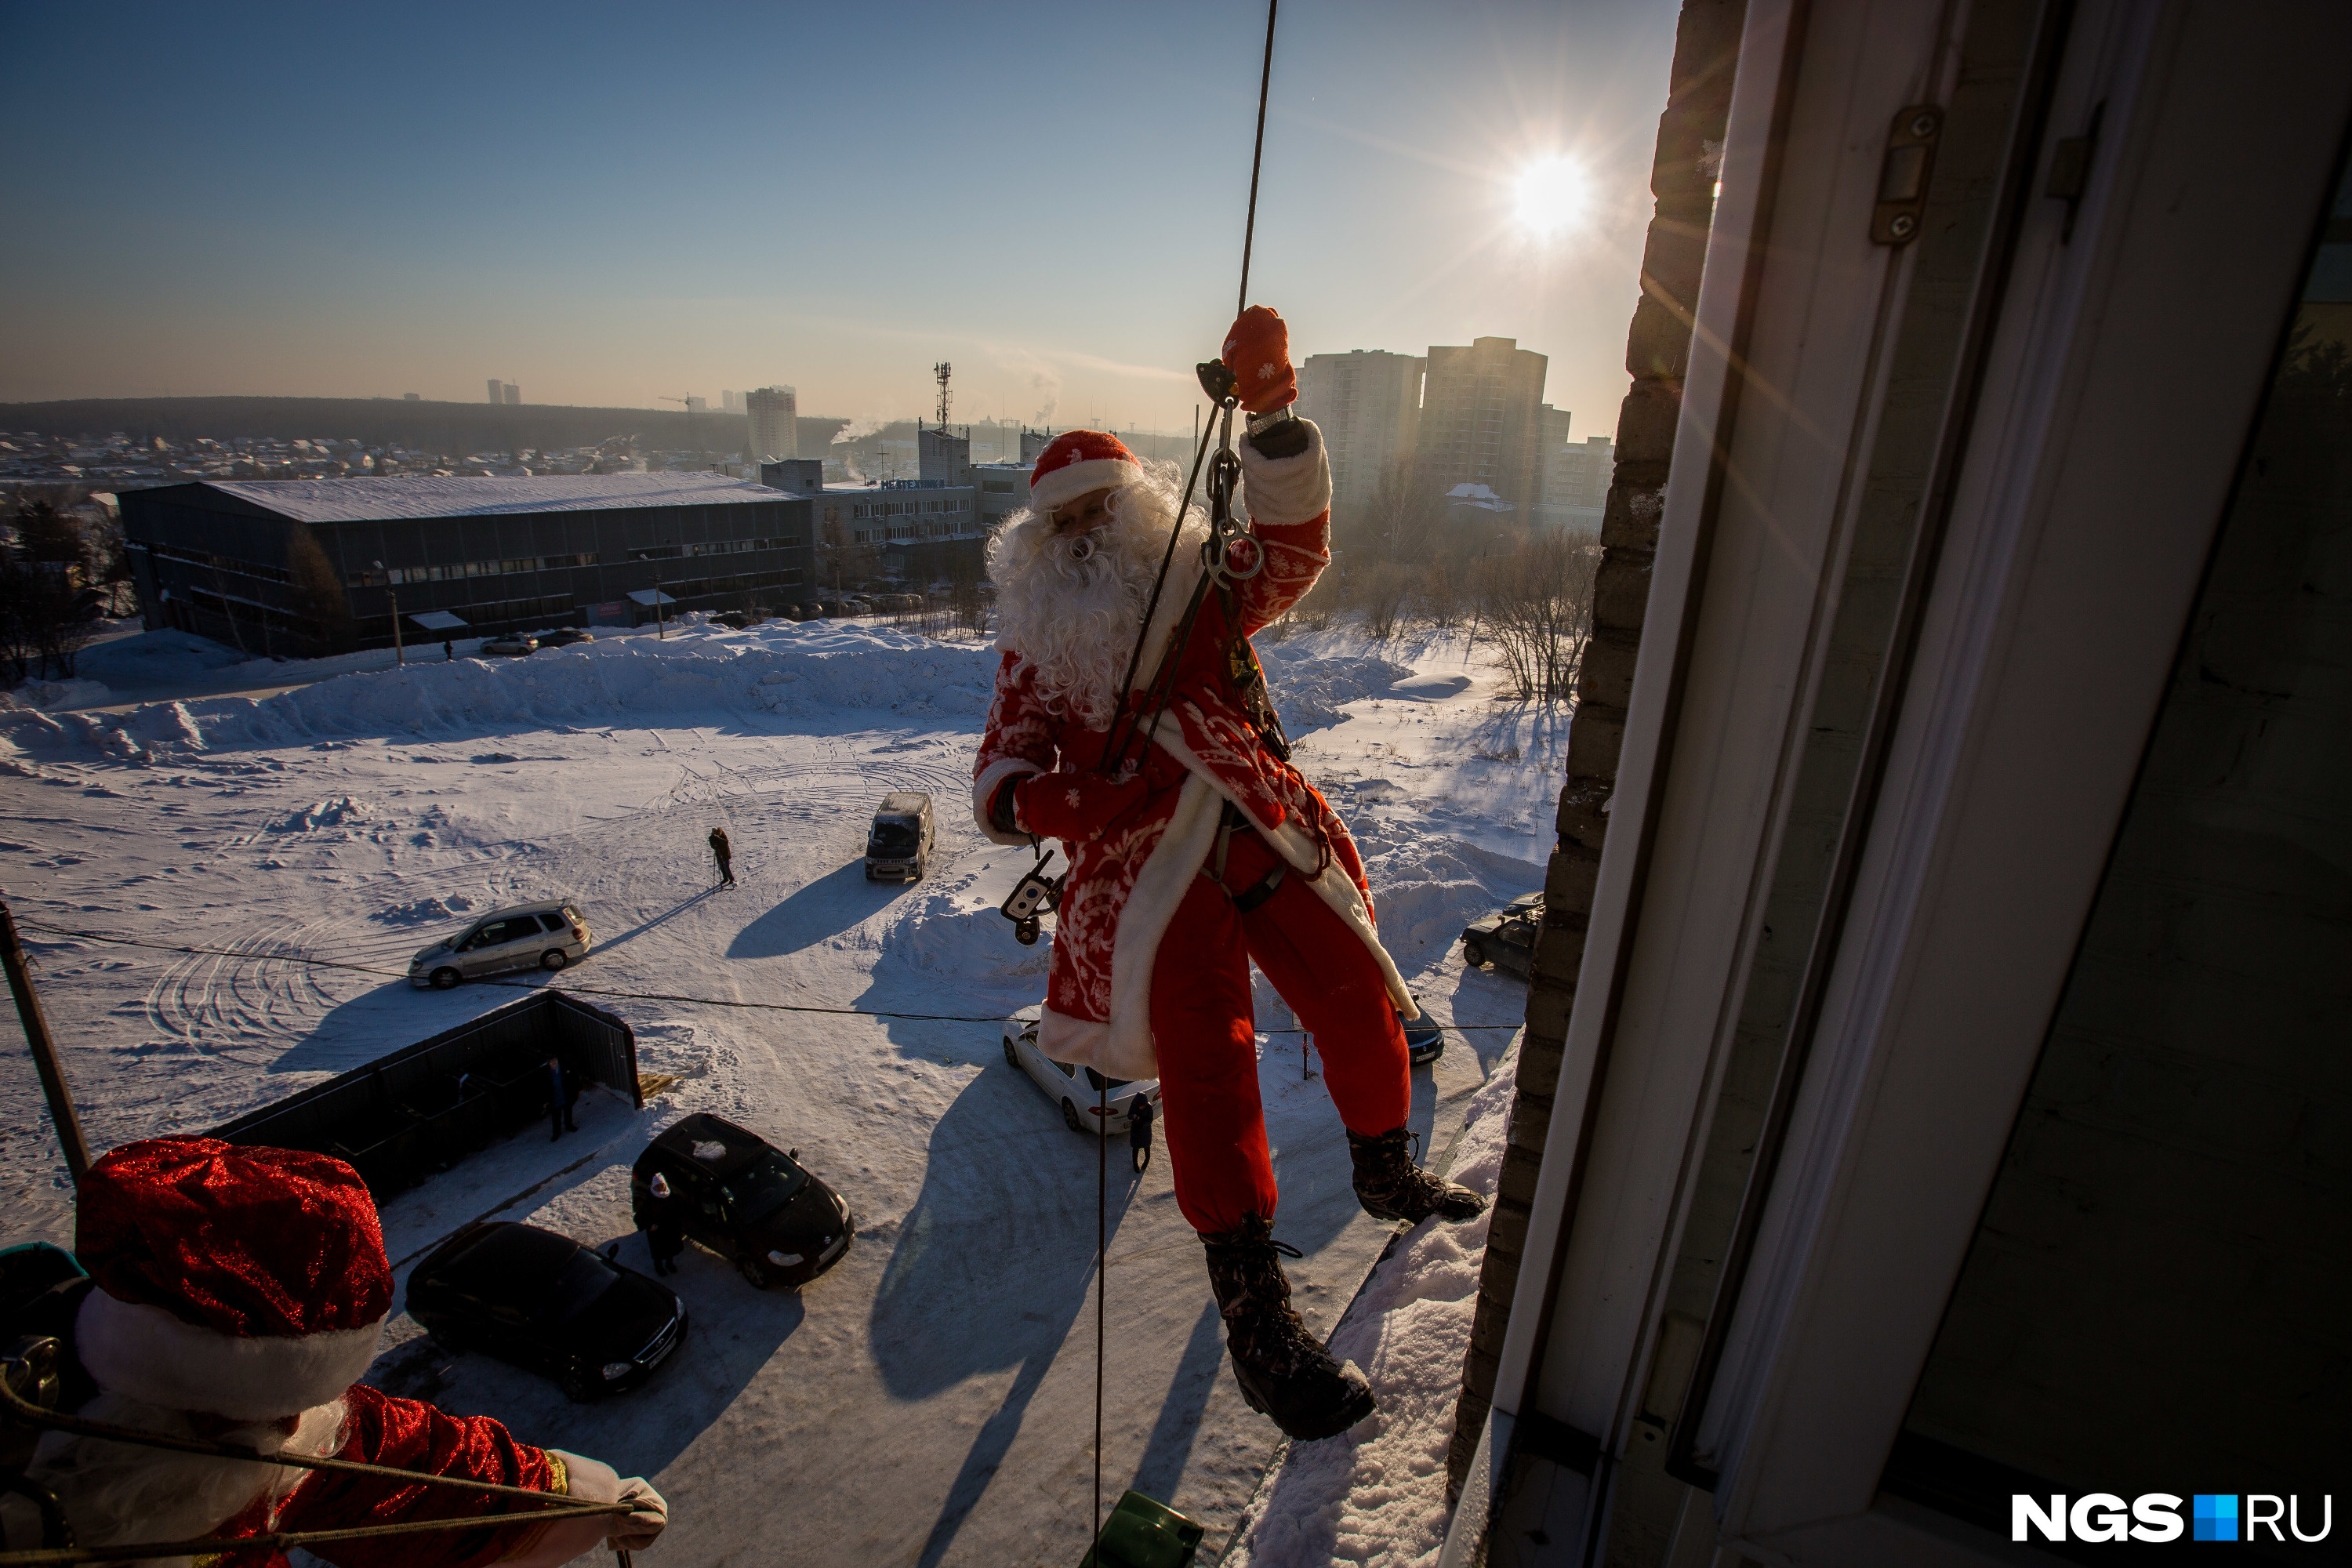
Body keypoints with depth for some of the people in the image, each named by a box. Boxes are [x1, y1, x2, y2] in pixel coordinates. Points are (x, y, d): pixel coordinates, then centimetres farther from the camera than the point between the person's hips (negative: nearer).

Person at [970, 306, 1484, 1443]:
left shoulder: (1203, 589, 11)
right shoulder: (1035, 642, 13)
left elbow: (1293, 550, -9)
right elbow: (1001, 774, 7)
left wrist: (1272, 420, -25)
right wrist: (1031, 799, -19)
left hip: (1264, 837, 2)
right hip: (1146, 869, -2)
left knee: (1359, 1006, 11)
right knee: (1207, 1062, -16)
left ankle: (1384, 1173, 40)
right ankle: (1256, 1319, -6)